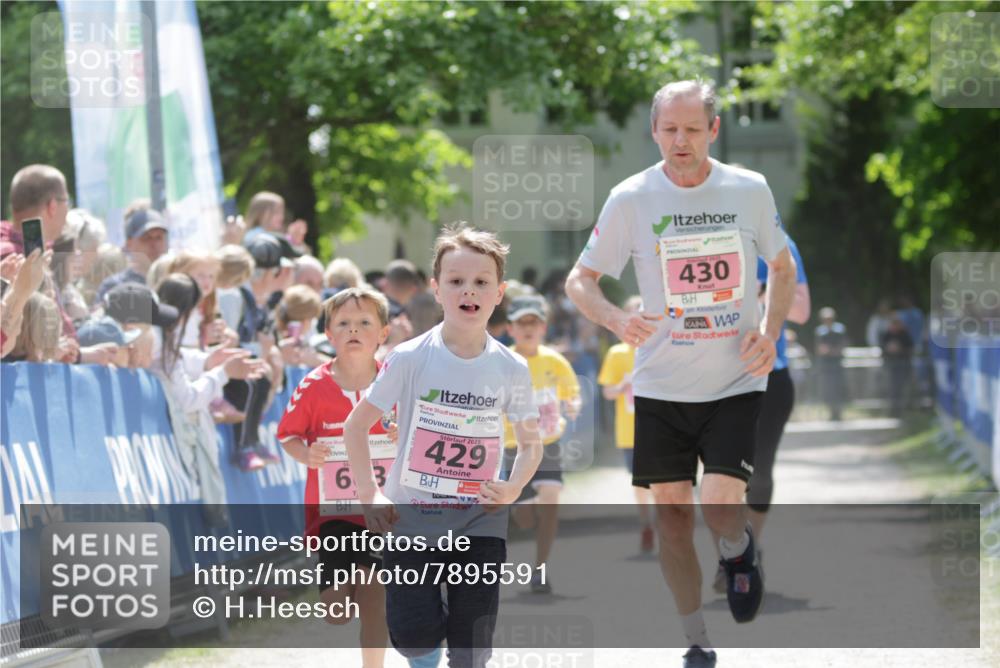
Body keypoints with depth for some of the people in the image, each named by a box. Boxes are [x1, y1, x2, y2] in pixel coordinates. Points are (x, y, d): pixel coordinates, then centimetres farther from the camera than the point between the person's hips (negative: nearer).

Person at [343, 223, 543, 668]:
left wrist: (513, 488, -8)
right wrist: (369, 495, -8)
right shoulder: (410, 358, -8)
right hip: (411, 516, -2)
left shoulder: (511, 368, -1)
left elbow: (531, 442, 11)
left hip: (479, 519, 2)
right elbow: (356, 426, 0)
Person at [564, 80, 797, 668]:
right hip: (660, 384, 1)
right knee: (672, 510, 2)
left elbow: (783, 269, 13)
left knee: (722, 504, -15)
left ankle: (739, 551, 22)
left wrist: (770, 331, -4)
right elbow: (580, 279, 2)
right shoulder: (631, 199, -5)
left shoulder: (750, 190, -2)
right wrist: (616, 319, -19)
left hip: (735, 382, -1)